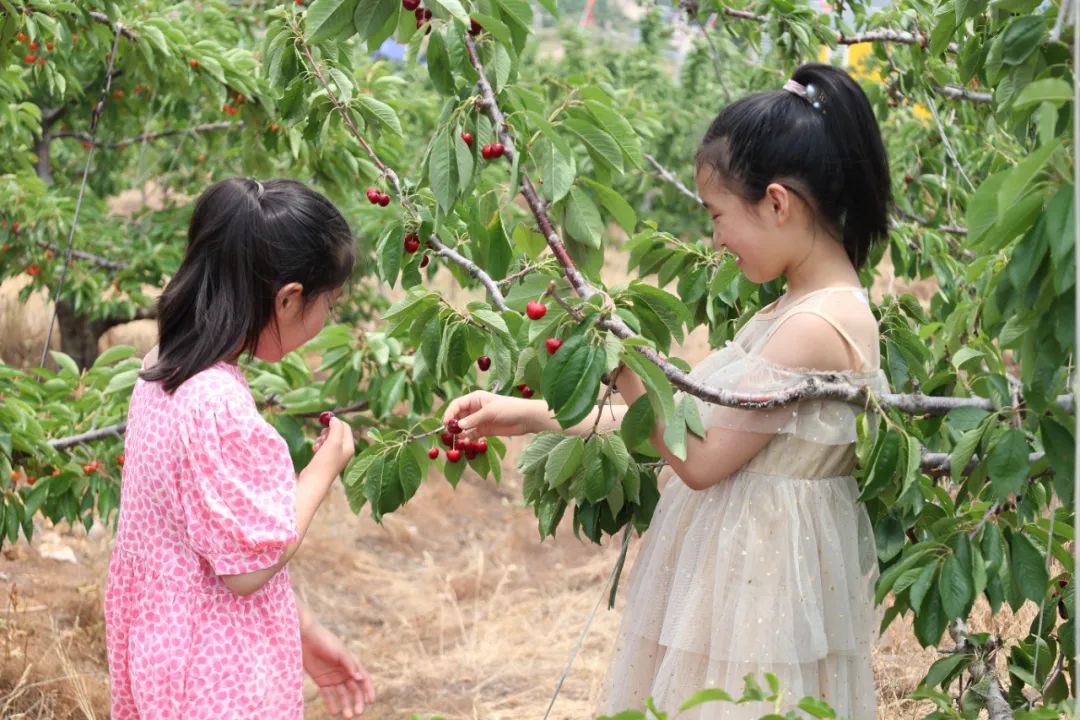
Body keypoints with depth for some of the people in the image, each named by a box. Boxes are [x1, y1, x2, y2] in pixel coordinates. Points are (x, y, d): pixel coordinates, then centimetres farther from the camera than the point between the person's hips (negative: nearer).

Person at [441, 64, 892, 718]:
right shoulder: (804, 308, 8)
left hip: (762, 583, -9)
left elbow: (701, 459, -18)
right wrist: (528, 416, 7)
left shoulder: (816, 328, -22)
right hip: (747, 566, 9)